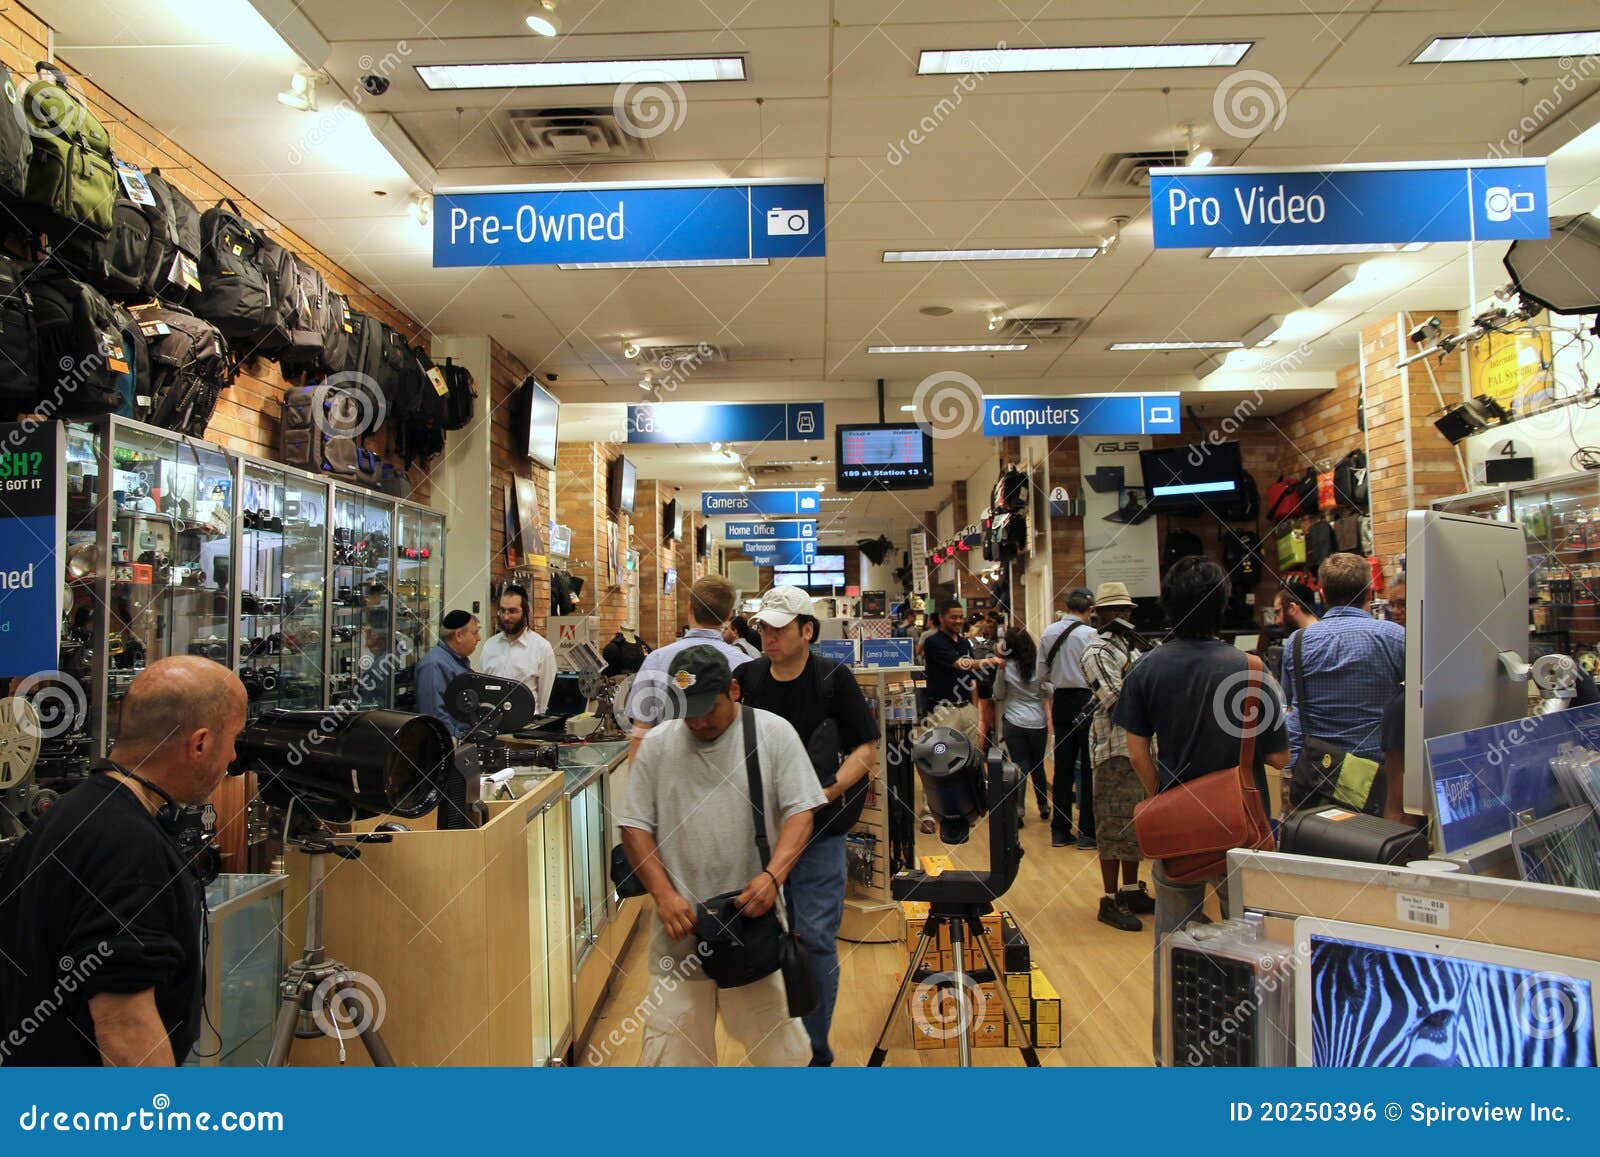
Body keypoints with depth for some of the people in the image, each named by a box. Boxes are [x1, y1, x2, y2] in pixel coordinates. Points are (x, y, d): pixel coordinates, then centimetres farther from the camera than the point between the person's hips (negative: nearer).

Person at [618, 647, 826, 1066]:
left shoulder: (774, 733, -2)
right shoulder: (656, 744, 3)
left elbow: (800, 811, -4)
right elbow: (635, 825, 5)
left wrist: (773, 875, -20)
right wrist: (664, 894, -8)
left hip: (754, 918, -1)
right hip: (681, 923, 2)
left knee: (778, 1046, 8)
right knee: (670, 1047, 8)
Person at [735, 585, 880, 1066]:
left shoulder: (834, 678, -6)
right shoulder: (746, 678, 3)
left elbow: (867, 747, -5)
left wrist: (829, 791, -19)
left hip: (819, 833, -3)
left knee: (816, 940, 1)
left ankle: (815, 1051, 16)